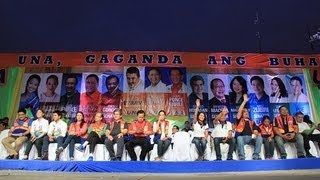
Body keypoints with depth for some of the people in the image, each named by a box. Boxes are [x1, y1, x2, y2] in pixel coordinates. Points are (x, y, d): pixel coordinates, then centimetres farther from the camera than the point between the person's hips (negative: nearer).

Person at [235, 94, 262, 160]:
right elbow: (239, 111, 0)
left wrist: (255, 134, -12)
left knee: (259, 137, -26)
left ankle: (255, 156, -24)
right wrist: (245, 101, -2)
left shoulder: (252, 122, 26)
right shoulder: (240, 120, 16)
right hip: (242, 137, -3)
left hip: (251, 137, 3)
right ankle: (242, 157, -32)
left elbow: (255, 131, 15)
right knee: (239, 138, -37)